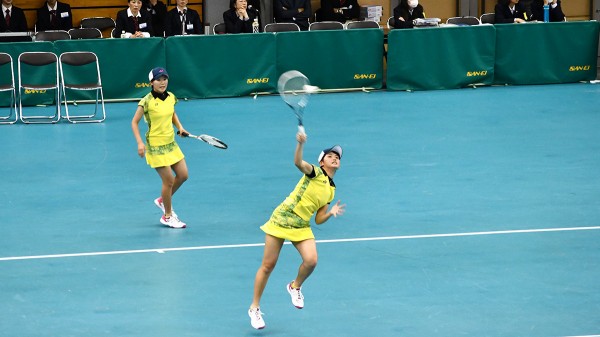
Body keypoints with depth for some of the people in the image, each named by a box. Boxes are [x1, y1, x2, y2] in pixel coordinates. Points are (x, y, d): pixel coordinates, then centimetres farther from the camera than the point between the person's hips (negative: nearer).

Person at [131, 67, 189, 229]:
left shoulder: (171, 97, 1)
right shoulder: (147, 101, -17)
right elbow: (134, 122, -11)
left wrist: (179, 127, 4)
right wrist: (140, 143, -20)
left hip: (171, 143, 7)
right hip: (156, 146, -7)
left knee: (183, 175, 9)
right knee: (168, 181, -3)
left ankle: (162, 200, 33)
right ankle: (167, 216, 15)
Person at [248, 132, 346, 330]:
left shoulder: (331, 190, 12)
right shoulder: (315, 172, -3)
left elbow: (318, 220, 13)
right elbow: (298, 163, -26)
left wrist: (331, 213, -6)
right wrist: (300, 144, -43)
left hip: (301, 227, 5)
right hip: (282, 219, -5)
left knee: (311, 261, -21)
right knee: (268, 265, -1)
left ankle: (295, 287, 11)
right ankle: (254, 308, 13)